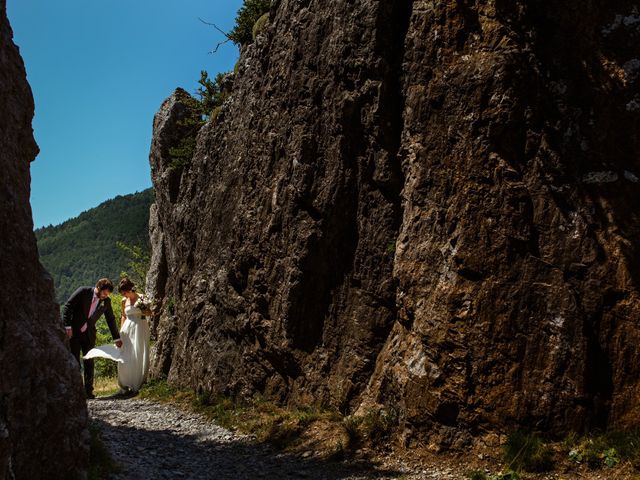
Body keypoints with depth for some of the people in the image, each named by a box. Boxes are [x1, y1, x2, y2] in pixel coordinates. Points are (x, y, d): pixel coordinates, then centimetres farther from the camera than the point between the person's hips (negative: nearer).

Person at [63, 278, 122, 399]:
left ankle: (88, 391, 9)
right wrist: (67, 326, -16)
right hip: (73, 332, -3)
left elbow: (111, 319, 10)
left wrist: (116, 338, 13)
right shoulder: (83, 292, -12)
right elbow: (67, 307, -11)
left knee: (89, 363, 3)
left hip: (89, 335, 3)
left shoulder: (106, 301, 0)